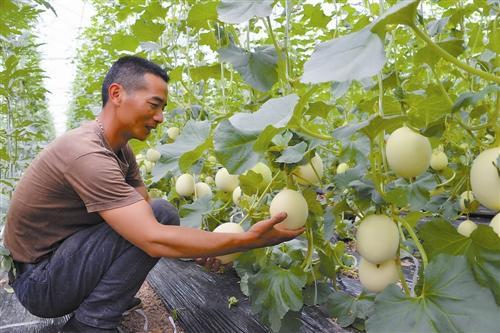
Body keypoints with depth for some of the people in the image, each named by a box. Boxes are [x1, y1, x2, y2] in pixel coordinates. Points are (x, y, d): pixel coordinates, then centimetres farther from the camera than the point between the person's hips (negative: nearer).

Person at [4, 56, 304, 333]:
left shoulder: (119, 149, 1)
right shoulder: (88, 154, -29)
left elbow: (143, 207, 0)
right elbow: (154, 239, -35)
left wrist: (202, 246, -15)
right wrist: (249, 240, -32)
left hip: (63, 255, 9)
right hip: (39, 282, -9)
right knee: (160, 216, -23)